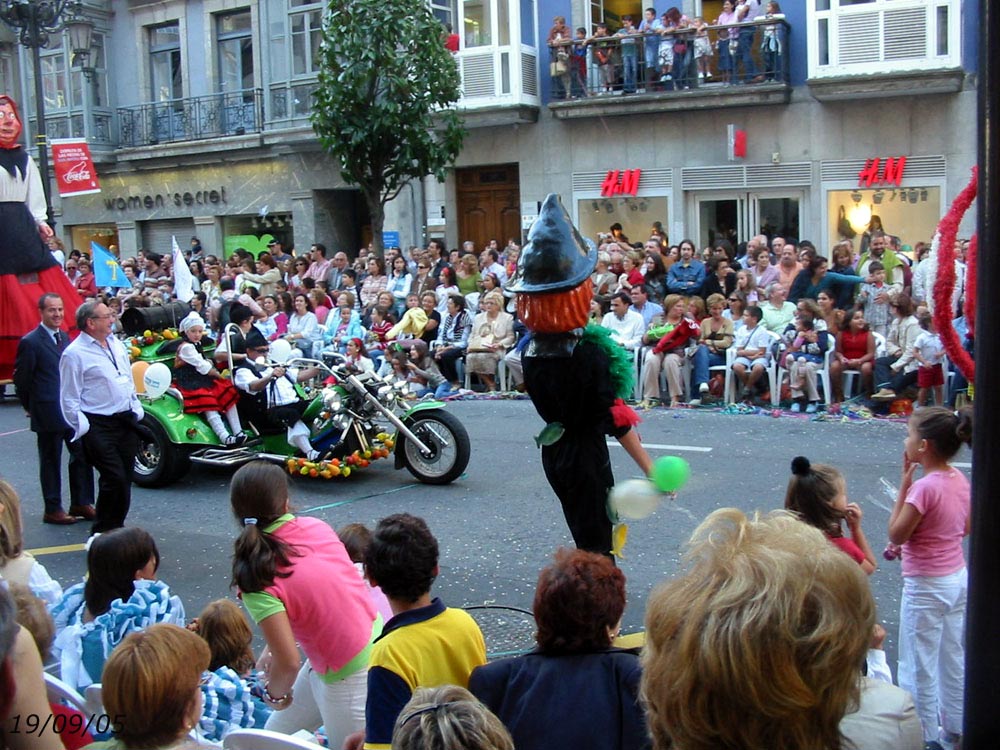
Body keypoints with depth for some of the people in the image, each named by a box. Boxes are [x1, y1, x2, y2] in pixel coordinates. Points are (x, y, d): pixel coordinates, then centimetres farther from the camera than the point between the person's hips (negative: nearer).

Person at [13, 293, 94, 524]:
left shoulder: (65, 338, 11)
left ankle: (81, 503, 21)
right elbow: (21, 379, -6)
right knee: (51, 461, 5)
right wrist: (32, 408, 1)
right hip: (48, 414, -7)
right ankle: (52, 510, 15)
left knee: (82, 456, 9)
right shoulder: (30, 342, -10)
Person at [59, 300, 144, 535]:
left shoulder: (117, 345, 13)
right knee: (114, 479, -13)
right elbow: (70, 399, -9)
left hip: (126, 422, 7)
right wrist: (83, 430, -13)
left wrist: (136, 414, 16)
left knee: (125, 479, 10)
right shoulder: (74, 354, -9)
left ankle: (116, 529, 23)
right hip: (98, 426, -7)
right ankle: (102, 534, 2)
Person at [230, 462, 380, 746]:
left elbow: (288, 664, -22)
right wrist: (274, 647, 12)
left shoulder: (258, 580, -24)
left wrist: (275, 693, 0)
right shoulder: (317, 527, -7)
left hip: (349, 677, -7)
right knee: (277, 733, 23)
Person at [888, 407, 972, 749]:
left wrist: (904, 483, -17)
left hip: (926, 587, -8)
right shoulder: (960, 479, -2)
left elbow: (896, 535, -18)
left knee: (919, 667, 7)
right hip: (959, 579, 9)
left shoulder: (924, 487, -26)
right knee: (953, 659, 21)